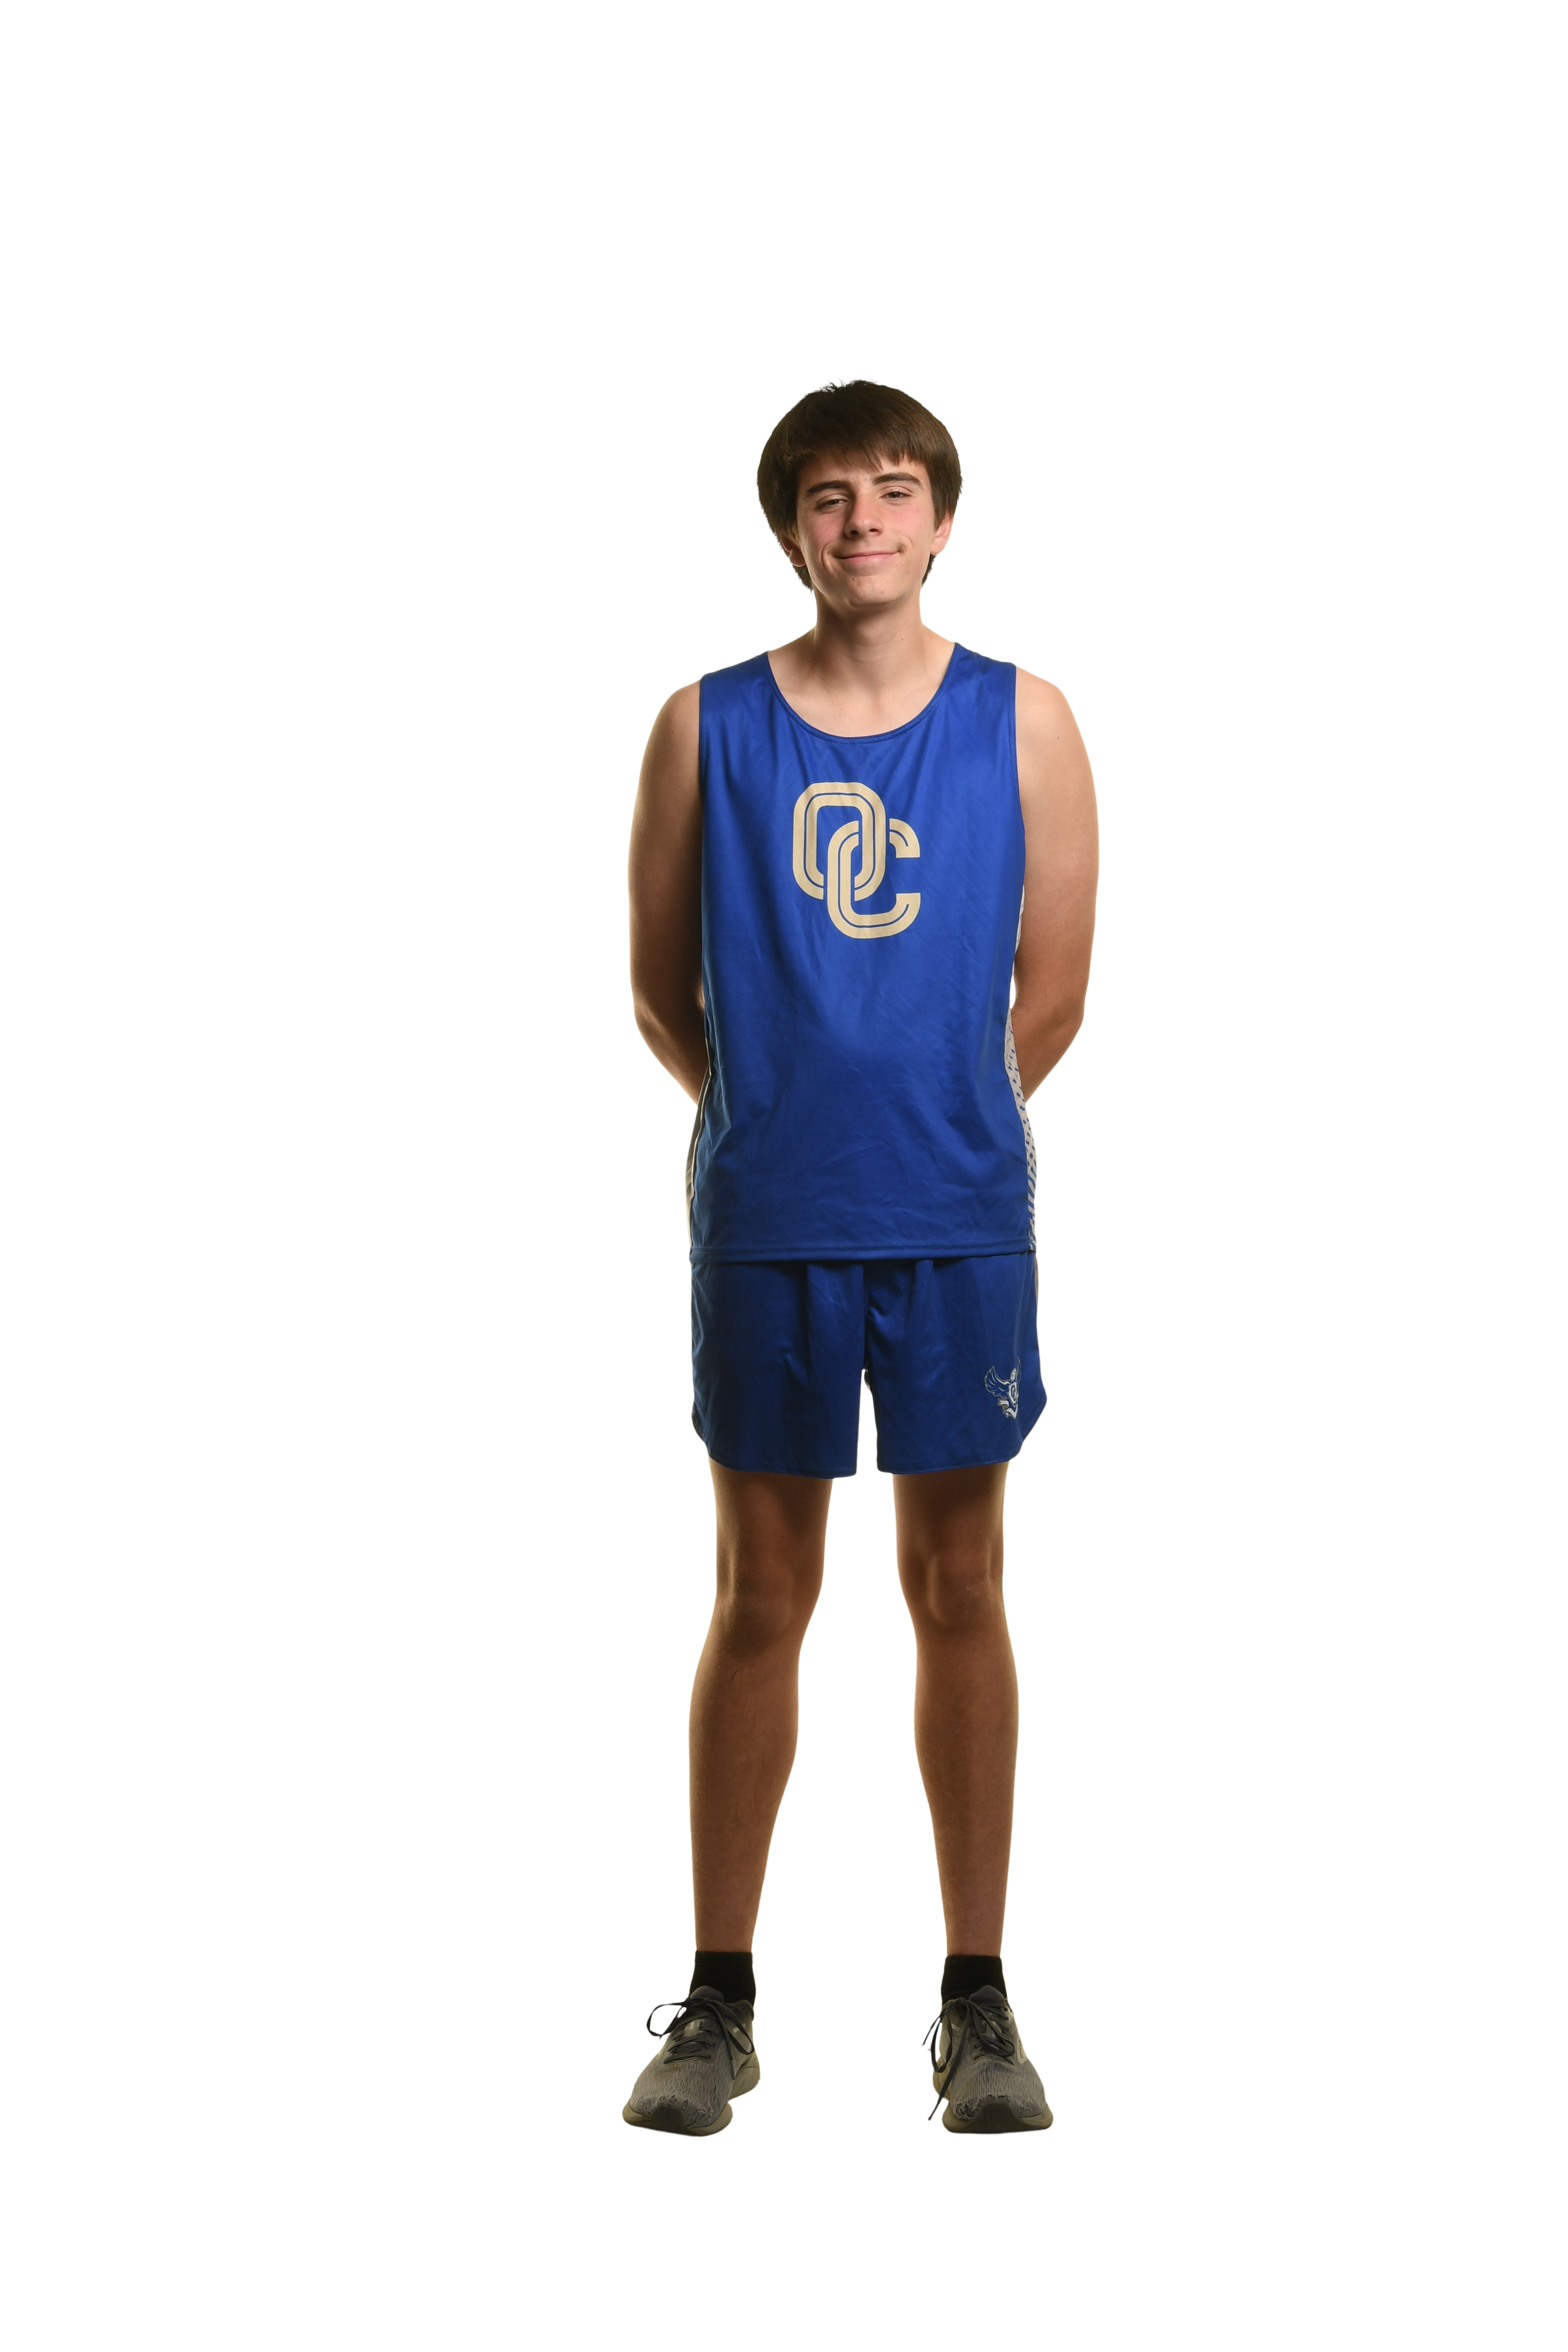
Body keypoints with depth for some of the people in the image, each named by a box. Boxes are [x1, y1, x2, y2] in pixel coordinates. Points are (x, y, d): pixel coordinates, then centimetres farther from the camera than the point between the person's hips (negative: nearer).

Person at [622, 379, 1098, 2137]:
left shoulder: (1022, 724, 1)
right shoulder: (706, 727, 1)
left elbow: (1051, 993, 5)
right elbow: (660, 989, 7)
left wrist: (925, 1124, 9)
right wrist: (776, 1119, 8)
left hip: (959, 1226, 0)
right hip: (763, 1232, 0)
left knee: (958, 1594, 7)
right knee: (760, 1602, 7)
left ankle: (976, 2003, 17)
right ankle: (718, 2004, 17)